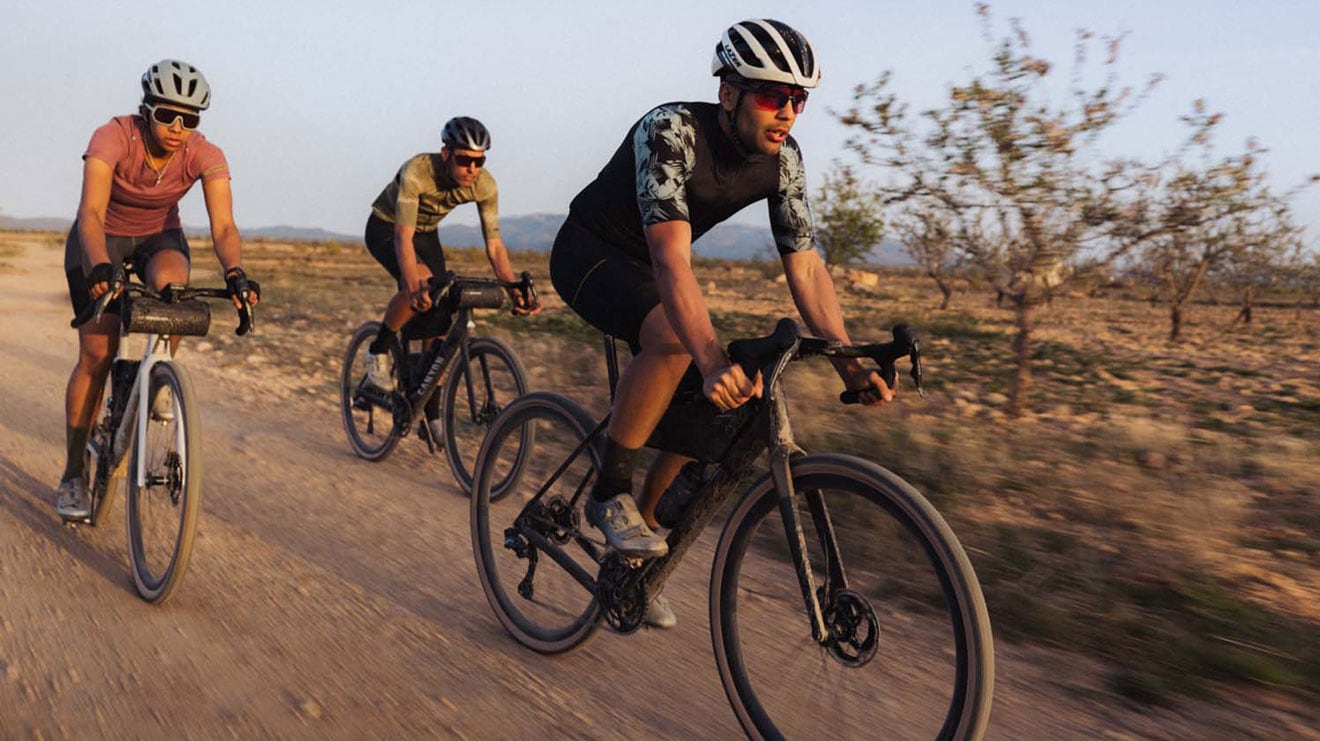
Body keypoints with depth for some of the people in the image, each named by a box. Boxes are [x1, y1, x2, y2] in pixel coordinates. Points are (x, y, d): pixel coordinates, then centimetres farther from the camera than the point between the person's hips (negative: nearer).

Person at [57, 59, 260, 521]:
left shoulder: (205, 156, -23)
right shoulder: (113, 137, -29)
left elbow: (223, 226, -34)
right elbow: (91, 213, -39)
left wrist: (235, 275, -53)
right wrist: (100, 267, -57)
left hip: (159, 236, 2)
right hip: (103, 237, -1)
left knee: (169, 281, -36)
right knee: (97, 353, -9)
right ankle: (73, 475, 4)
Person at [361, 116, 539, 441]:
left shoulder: (485, 185, -23)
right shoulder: (416, 172, -36)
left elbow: (494, 245, -20)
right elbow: (403, 237, -42)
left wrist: (517, 292, -33)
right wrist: (415, 287, -58)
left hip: (427, 233, 5)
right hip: (386, 228, -4)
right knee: (423, 283, -36)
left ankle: (432, 414, 6)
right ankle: (378, 351, -10)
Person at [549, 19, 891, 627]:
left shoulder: (782, 158, -12)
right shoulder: (670, 132, -31)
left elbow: (805, 264, -12)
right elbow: (672, 259, -43)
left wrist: (850, 366, -21)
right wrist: (713, 360, -55)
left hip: (643, 266, 7)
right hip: (589, 253, -6)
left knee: (707, 406, -6)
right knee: (673, 339, -36)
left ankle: (643, 522, 14)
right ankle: (609, 493, -18)